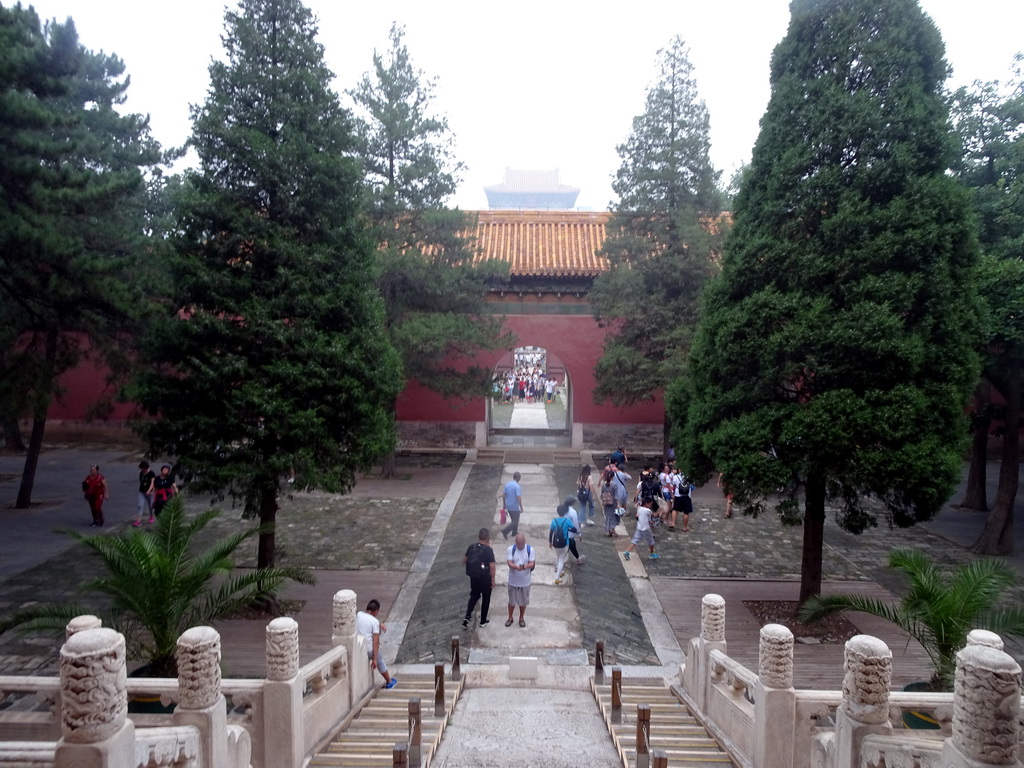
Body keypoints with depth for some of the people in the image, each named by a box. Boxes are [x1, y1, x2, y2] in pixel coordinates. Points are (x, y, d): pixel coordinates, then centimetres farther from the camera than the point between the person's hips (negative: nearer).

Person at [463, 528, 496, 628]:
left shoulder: (471, 547, -4)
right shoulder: (488, 550, -19)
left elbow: (464, 560, 6)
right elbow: (492, 566, -21)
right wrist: (493, 580, -11)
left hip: (473, 577, 4)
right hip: (485, 578, -4)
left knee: (474, 596, 23)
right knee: (486, 598, 15)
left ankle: (467, 617, 8)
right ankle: (483, 621, 25)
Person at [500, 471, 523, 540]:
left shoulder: (507, 484, 0)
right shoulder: (517, 486, -22)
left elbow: (503, 495, 6)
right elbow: (519, 498, -25)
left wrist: (504, 505, 17)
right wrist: (521, 508, -14)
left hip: (508, 506, 7)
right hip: (515, 507, -7)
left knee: (513, 520, 24)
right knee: (515, 522, 6)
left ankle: (514, 532, 34)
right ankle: (505, 531, -5)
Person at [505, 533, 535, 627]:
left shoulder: (530, 550, -12)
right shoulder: (511, 549, -12)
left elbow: (532, 564, -13)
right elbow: (509, 563, -17)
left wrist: (525, 566, -36)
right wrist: (516, 567, -39)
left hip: (525, 581, 0)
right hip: (513, 580, 0)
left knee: (523, 601, 13)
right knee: (511, 600, 13)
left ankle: (521, 618, 33)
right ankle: (510, 618, 33)